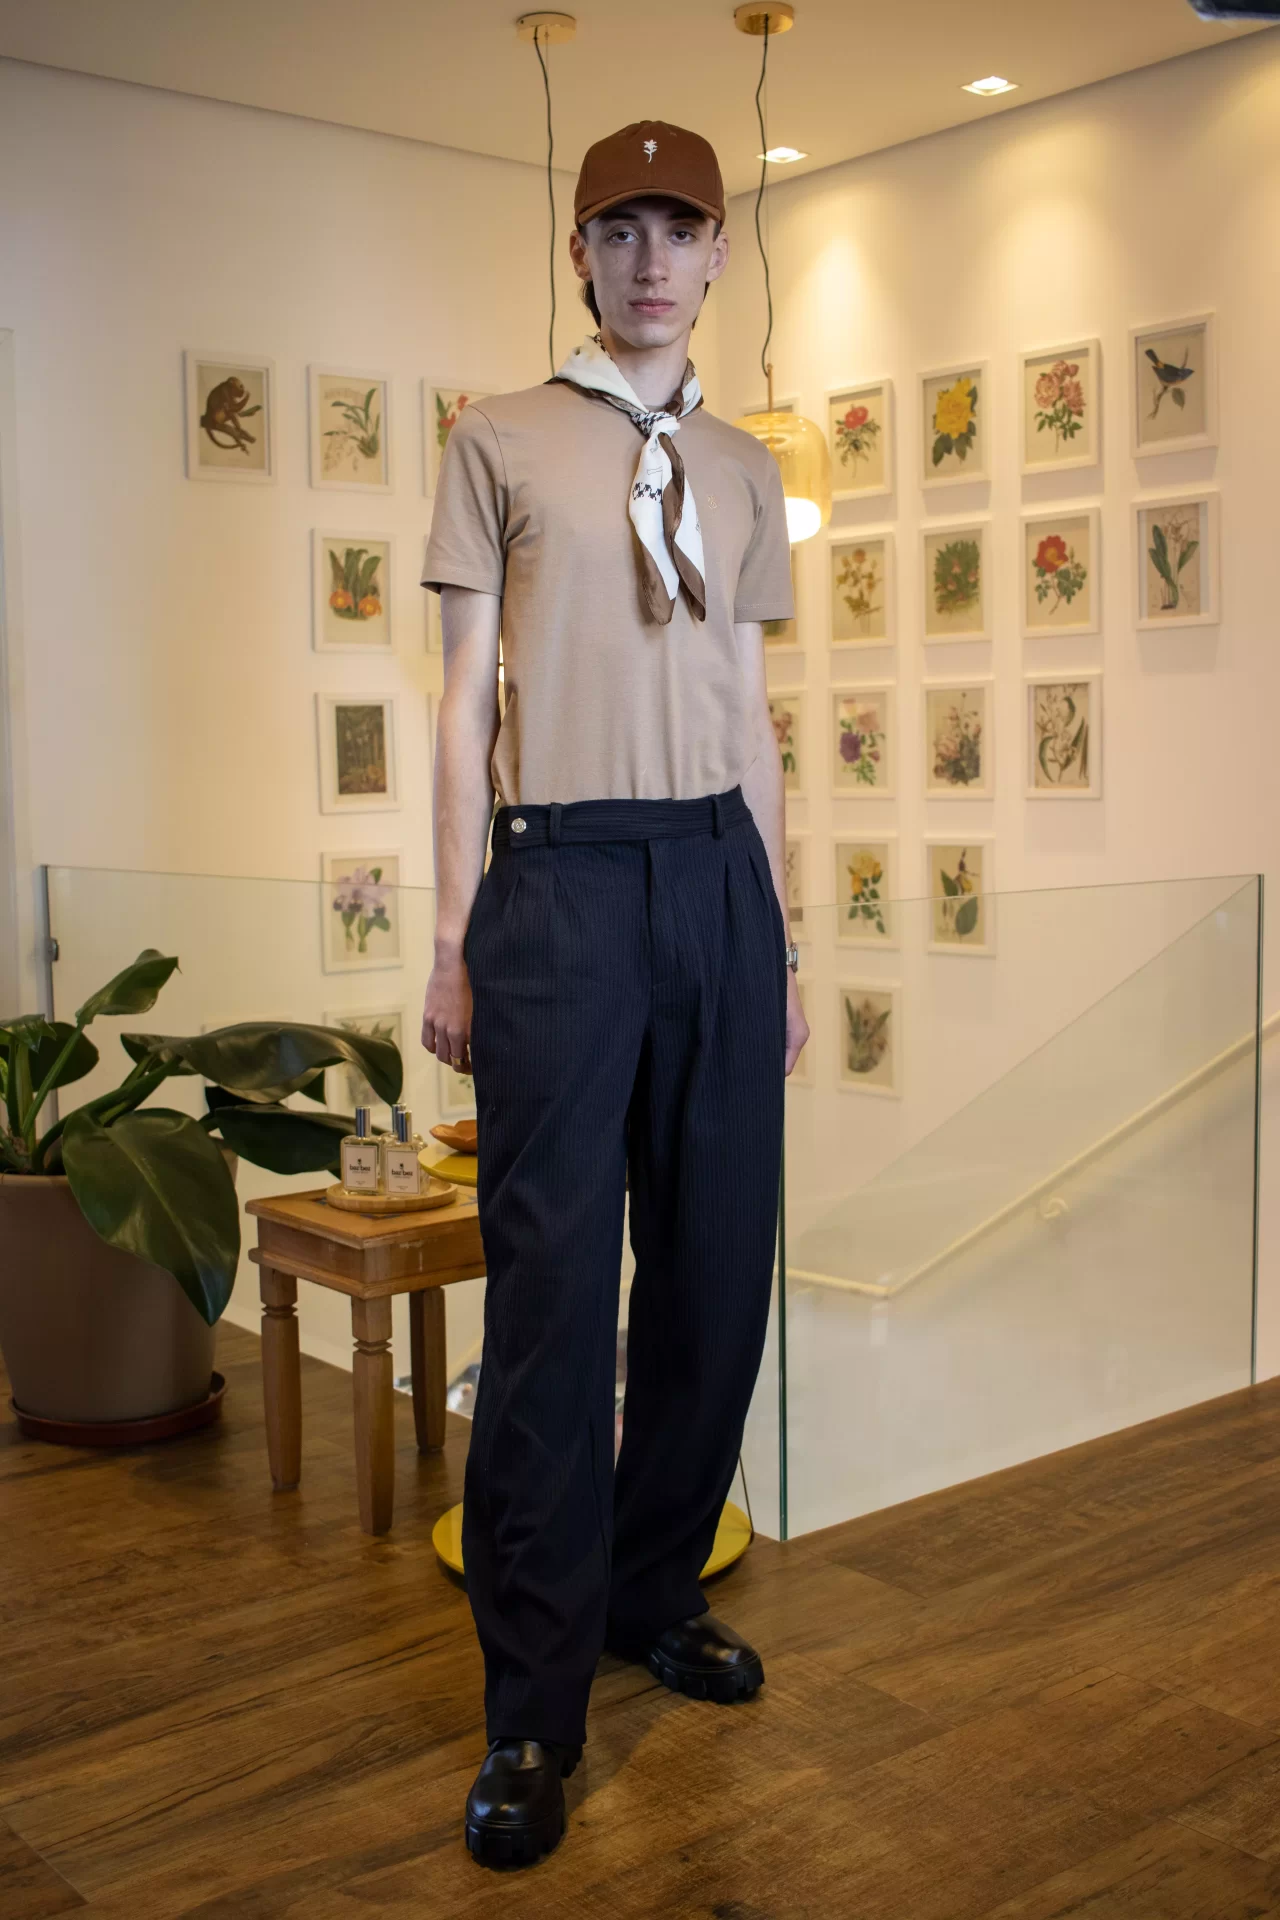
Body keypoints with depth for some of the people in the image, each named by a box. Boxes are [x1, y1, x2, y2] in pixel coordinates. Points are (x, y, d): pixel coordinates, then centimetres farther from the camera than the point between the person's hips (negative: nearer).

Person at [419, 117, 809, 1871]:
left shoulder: (745, 472, 18)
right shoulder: (502, 442, 8)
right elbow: (465, 703, 3)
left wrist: (783, 937, 14)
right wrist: (454, 942, -3)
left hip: (718, 874, 4)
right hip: (562, 875, -4)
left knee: (718, 1262, 6)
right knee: (553, 1282, -5)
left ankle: (656, 1591, 25)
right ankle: (534, 1706, 6)